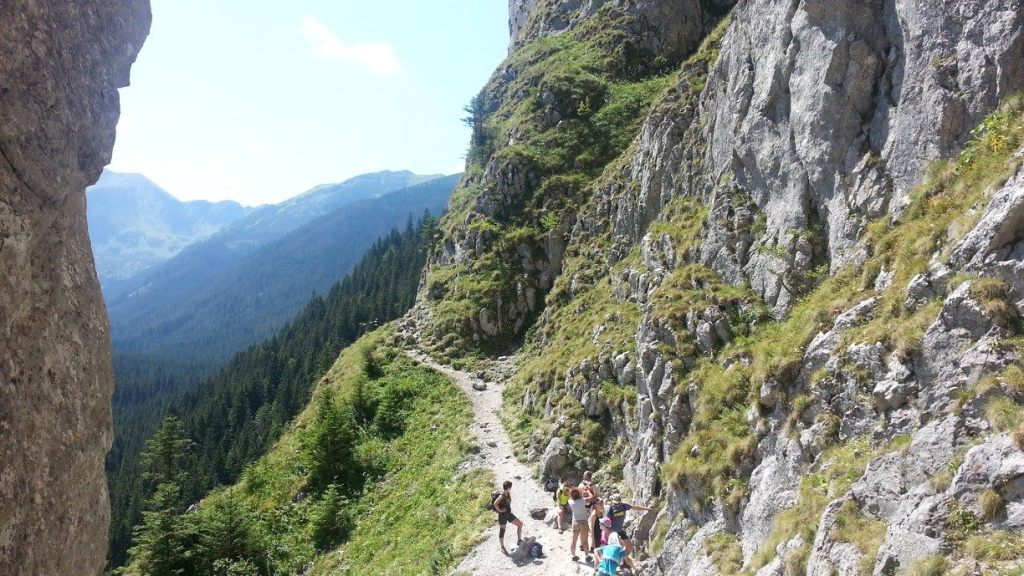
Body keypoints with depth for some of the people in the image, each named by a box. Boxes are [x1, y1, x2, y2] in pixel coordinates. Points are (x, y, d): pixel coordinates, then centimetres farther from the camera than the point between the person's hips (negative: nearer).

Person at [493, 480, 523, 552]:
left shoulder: (508, 494, 1)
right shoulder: (501, 496, -24)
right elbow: (495, 504, -36)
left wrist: (509, 508, 11)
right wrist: (500, 510, -22)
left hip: (509, 514, 8)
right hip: (502, 515, -8)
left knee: (520, 523, 8)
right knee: (502, 531, 5)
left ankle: (519, 540, 18)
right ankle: (502, 547, 20)